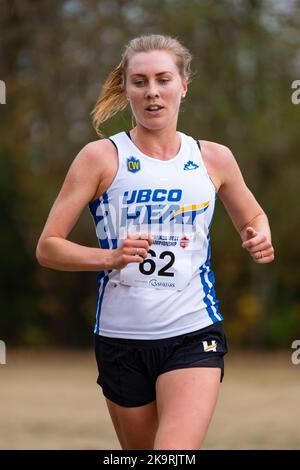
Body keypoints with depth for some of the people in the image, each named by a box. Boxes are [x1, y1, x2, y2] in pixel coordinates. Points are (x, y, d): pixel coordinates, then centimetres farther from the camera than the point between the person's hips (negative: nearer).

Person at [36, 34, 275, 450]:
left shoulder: (214, 159, 5)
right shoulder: (102, 157, -2)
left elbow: (253, 217, 24)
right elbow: (48, 248, -3)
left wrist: (260, 241, 1)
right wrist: (110, 257, -20)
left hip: (193, 337, 0)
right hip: (121, 337, 0)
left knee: (175, 451, -21)